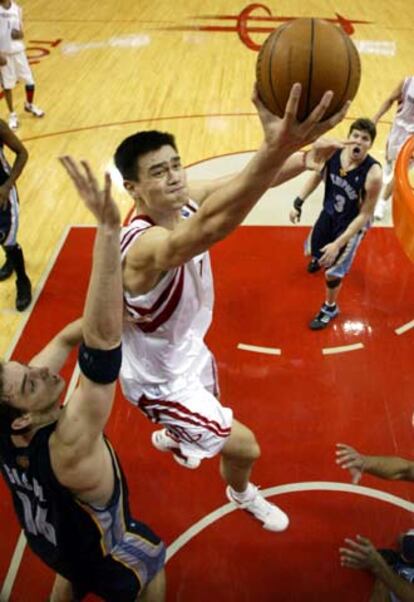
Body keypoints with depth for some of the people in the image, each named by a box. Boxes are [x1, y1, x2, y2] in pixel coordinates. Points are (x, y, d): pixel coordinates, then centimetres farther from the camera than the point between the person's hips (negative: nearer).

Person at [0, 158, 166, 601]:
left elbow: (66, 339, -17)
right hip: (96, 552, -5)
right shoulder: (69, 447, -49)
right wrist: (108, 230, -70)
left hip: (47, 534, 5)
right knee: (152, 563, 27)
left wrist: (102, 310, -30)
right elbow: (102, 345, -64)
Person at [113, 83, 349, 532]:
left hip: (187, 349, 8)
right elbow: (211, 226, -63)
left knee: (205, 418, 35)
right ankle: (241, 495, 40)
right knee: (244, 447, 3)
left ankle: (170, 438, 71)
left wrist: (301, 160, -47)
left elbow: (243, 182, -25)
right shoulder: (145, 245, -43)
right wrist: (276, 150, -78)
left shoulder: (186, 201, -16)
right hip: (159, 380, -8)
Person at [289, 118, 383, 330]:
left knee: (333, 270, 2)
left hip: (352, 223, -5)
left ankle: (330, 308, 32)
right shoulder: (332, 153, -22)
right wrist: (298, 203, -4)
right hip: (329, 213, 5)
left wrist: (338, 244, -28)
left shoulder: (373, 174, -35)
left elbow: (364, 215, -26)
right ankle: (319, 257, 67)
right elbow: (317, 176, 1)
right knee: (312, 249, 26)